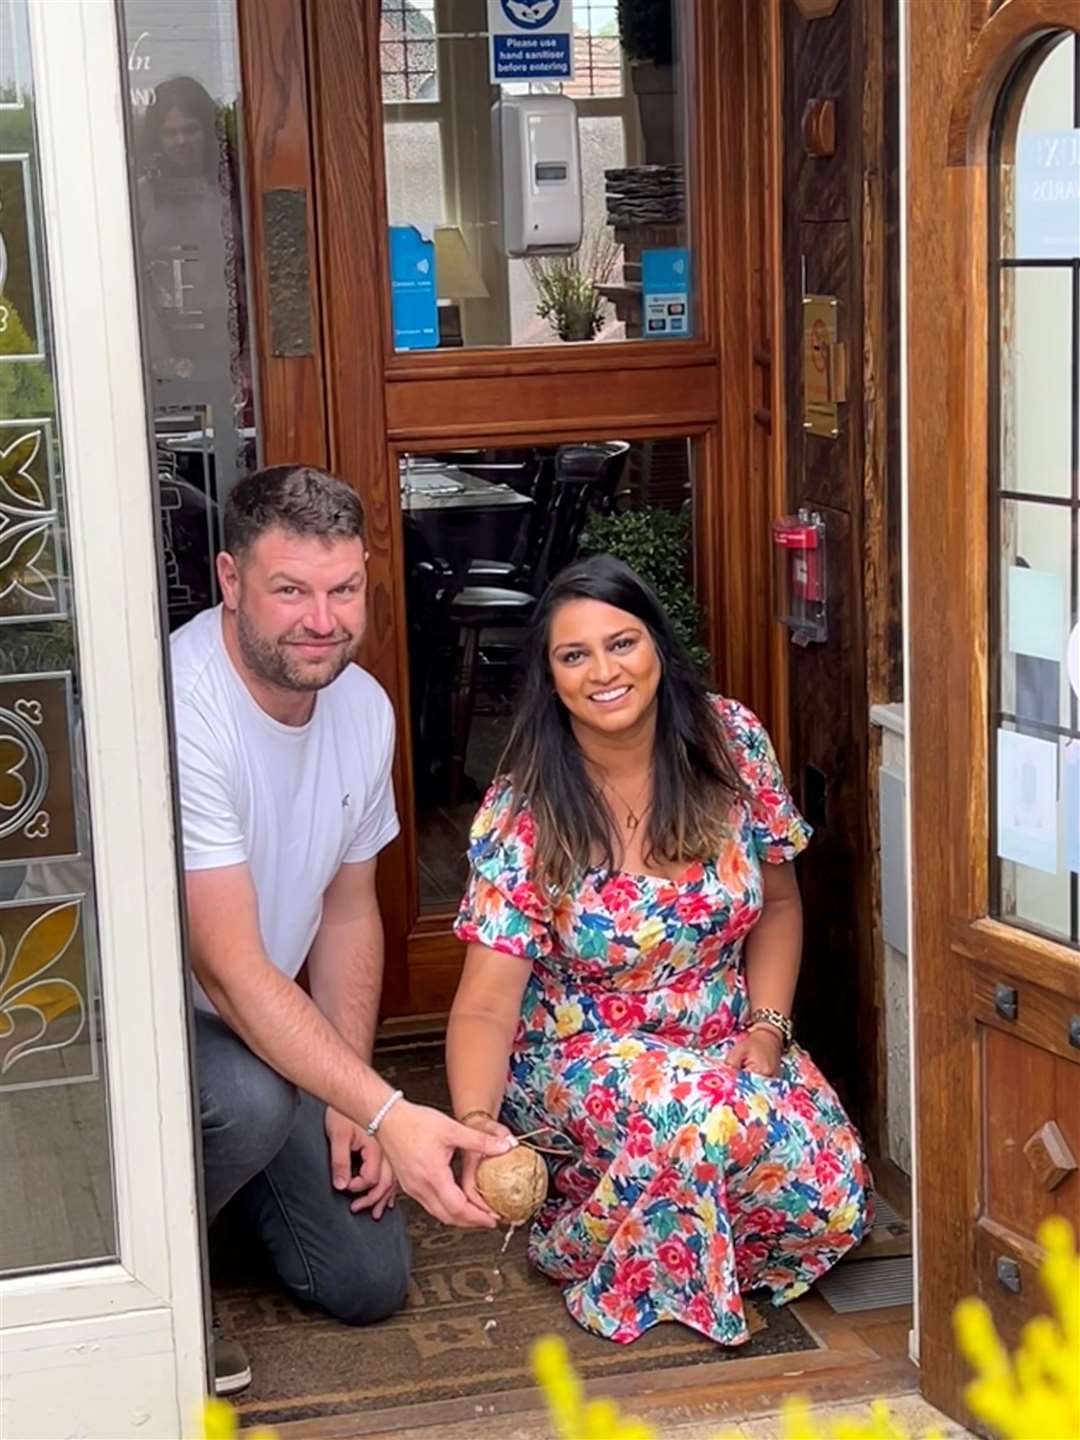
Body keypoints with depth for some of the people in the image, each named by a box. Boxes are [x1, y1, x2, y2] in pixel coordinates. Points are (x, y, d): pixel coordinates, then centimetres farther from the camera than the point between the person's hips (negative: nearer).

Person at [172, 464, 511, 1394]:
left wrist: (351, 1098, -1)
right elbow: (232, 970, -33)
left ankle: (219, 1178, 30)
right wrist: (387, 1112, -40)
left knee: (370, 1280, 2)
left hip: (276, 1034, 7)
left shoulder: (363, 706, -5)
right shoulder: (181, 713, -31)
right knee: (250, 1099, -39)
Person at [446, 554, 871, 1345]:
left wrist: (765, 1027, -8)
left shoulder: (732, 743, -9)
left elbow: (778, 902, 5)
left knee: (832, 1198, -21)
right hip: (575, 1056, -3)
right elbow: (486, 1004, -22)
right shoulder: (525, 814, -18)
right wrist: (476, 1121, -41)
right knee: (685, 1106, -37)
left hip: (722, 1039, 4)